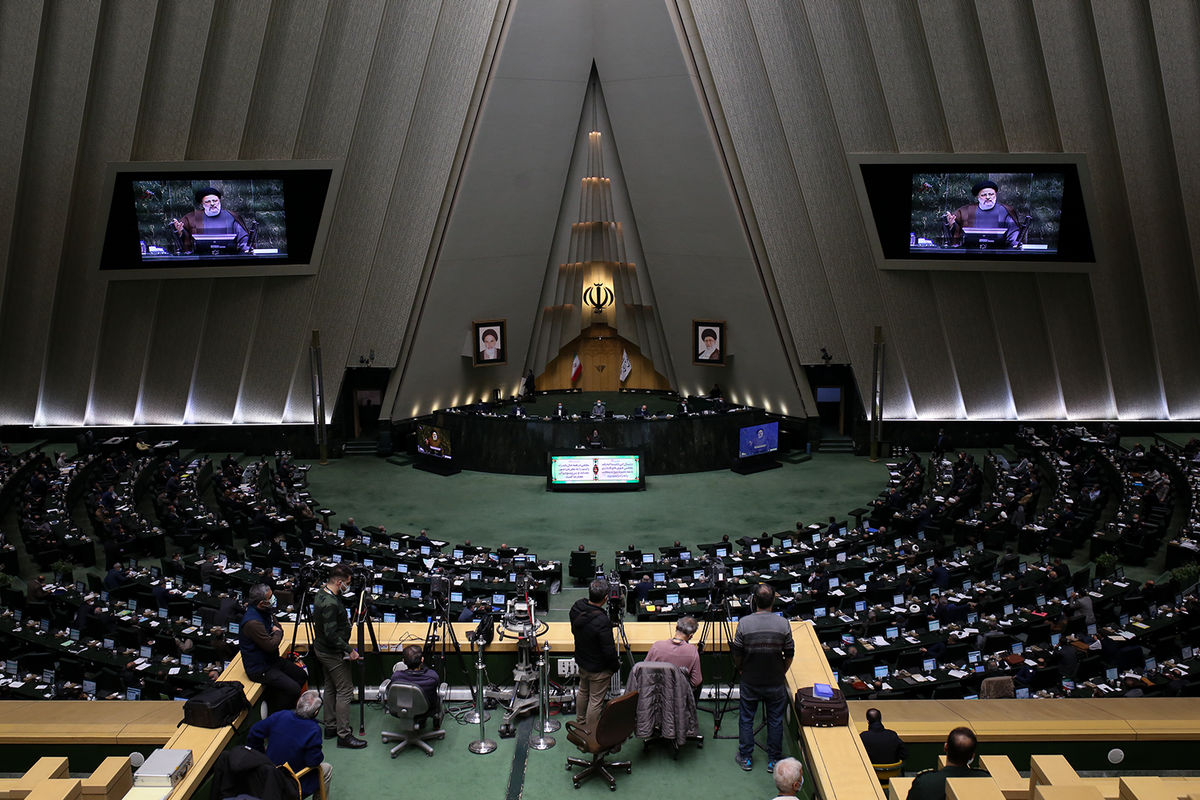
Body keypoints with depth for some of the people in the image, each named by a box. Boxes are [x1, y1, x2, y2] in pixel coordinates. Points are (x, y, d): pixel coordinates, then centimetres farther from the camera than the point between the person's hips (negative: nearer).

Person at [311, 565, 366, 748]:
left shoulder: (321, 594, 2)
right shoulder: (330, 604, -29)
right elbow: (331, 635, -29)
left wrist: (344, 619, 18)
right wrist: (349, 650, -23)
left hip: (321, 649, 10)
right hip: (333, 653, -10)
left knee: (331, 688, 20)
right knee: (345, 691, -3)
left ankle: (330, 727, 30)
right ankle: (344, 735, 2)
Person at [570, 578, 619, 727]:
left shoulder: (576, 607, -15)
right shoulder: (602, 621, -37)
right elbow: (609, 650, -26)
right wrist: (616, 664, -8)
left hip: (581, 661, 7)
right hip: (598, 669, -7)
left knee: (583, 692, 28)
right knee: (595, 701, 12)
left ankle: (580, 724, 47)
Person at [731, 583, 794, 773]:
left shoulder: (744, 623, -15)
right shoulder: (783, 624, -13)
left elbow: (737, 654, -7)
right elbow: (789, 655, -5)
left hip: (749, 682, 0)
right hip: (776, 683, 0)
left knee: (746, 719, 16)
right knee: (775, 721, 15)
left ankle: (745, 758, 25)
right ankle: (773, 760, 25)